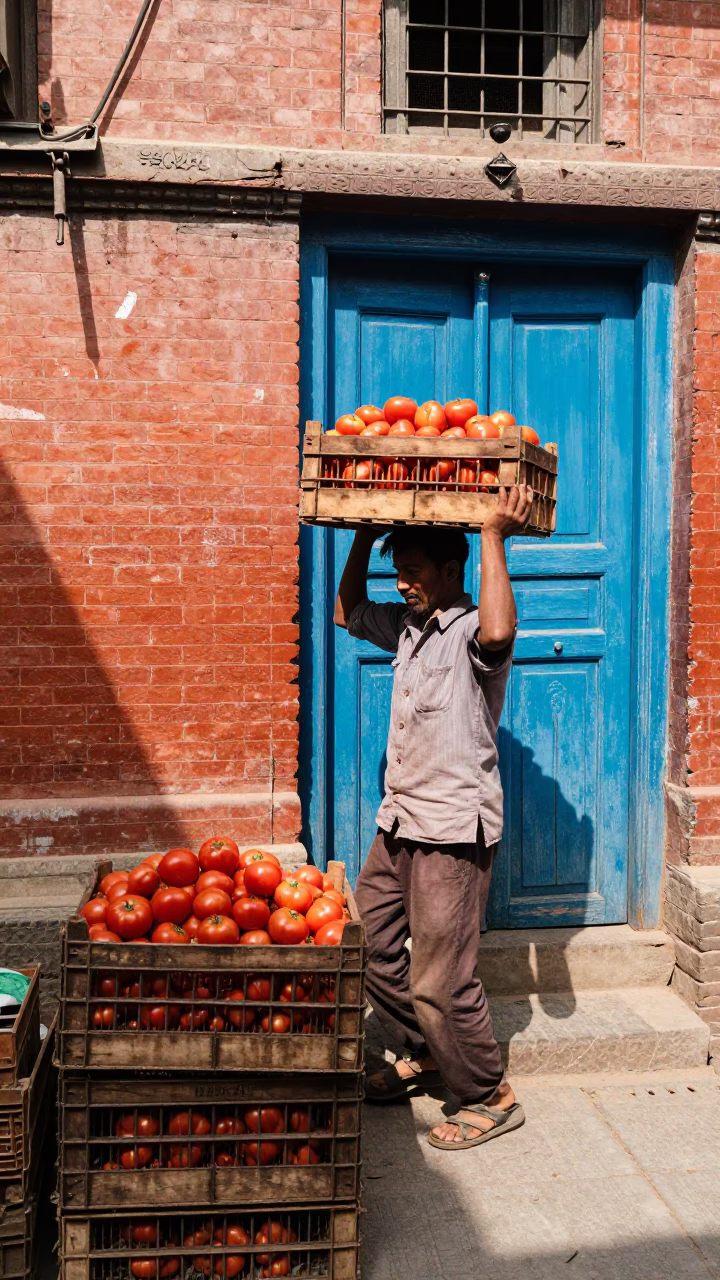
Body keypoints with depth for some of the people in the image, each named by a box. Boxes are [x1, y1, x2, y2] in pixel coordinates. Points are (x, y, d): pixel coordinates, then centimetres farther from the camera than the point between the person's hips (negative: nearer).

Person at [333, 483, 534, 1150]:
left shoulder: (474, 629, -14)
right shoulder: (408, 625, 11)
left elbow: (499, 631, -39)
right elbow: (348, 612, 26)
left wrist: (494, 536, -30)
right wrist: (363, 539, 14)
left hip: (455, 829, -9)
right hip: (400, 821, 9)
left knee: (440, 981, -3)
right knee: (368, 945, 16)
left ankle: (489, 1098, 17)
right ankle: (423, 1055, 36)